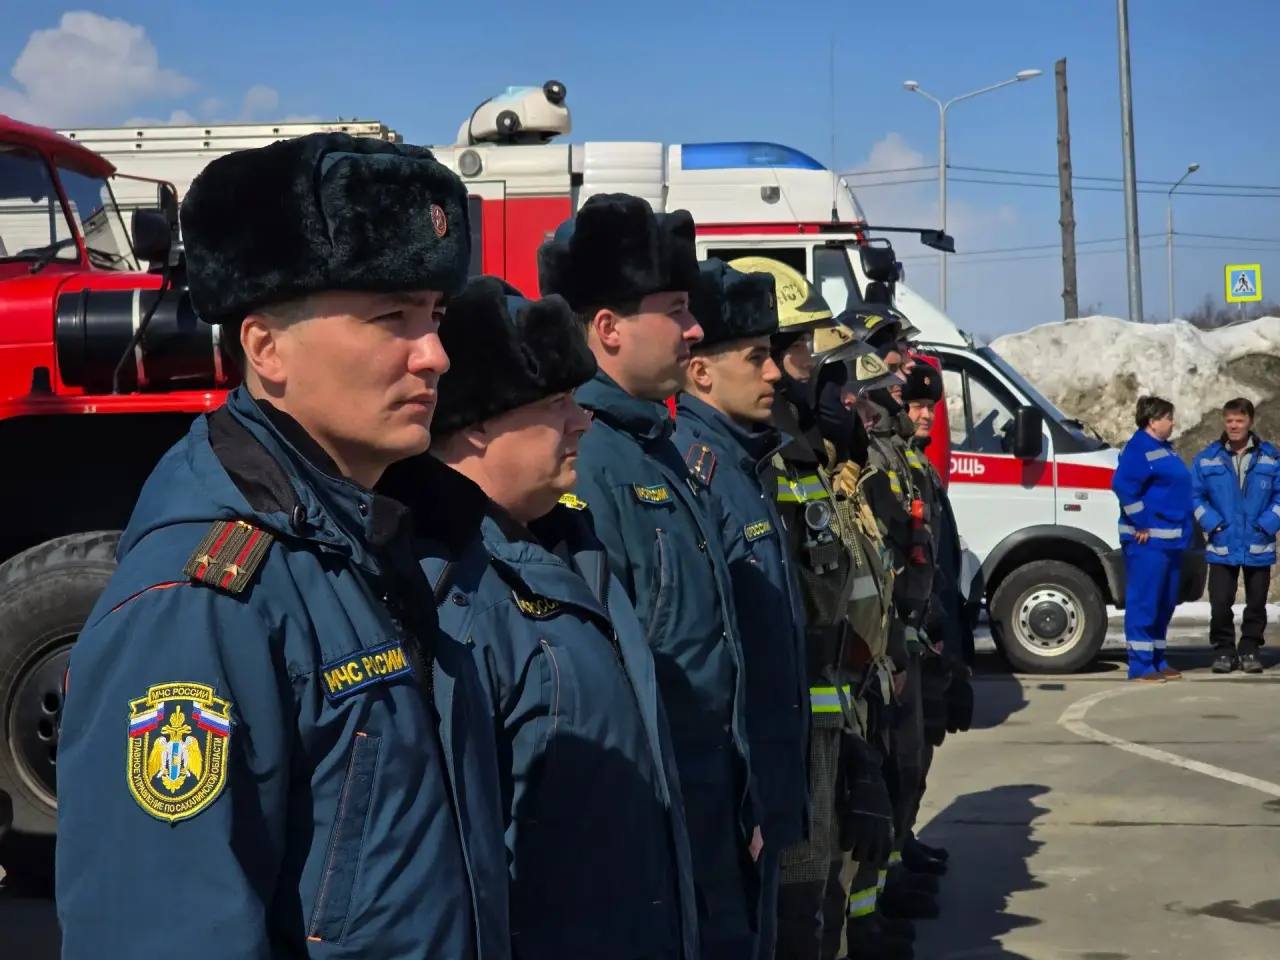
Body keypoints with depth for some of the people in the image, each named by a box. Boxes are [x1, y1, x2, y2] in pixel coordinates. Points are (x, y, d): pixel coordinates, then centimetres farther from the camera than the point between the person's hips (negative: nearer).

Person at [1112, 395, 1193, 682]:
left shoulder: (1163, 449, 19)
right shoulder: (1139, 449, -12)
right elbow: (1123, 485, -24)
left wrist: (1183, 532, 20)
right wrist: (1141, 524, -21)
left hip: (1171, 539, 10)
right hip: (1148, 540, -10)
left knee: (1165, 604, 14)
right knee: (1144, 601, -8)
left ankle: (1157, 660, 21)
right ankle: (1140, 665, -7)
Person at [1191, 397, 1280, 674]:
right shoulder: (1207, 458, 3)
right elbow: (1196, 496, 6)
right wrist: (1212, 523, -7)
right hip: (1222, 546, 0)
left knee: (1256, 602, 8)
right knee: (1220, 603, -3)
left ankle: (1249, 650, 21)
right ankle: (1224, 650, 11)